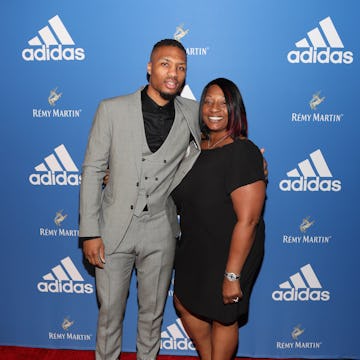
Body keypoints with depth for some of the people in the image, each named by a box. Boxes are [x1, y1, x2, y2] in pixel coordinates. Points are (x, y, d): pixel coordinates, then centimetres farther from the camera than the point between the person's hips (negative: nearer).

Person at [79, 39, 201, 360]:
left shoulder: (193, 113, -1)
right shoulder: (112, 109, -6)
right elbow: (92, 171, -5)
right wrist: (89, 232, -8)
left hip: (160, 232, 2)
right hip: (114, 228, -1)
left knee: (153, 312, 18)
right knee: (110, 309, 15)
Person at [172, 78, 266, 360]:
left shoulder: (243, 153, -24)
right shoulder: (198, 146, 0)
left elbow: (247, 221, -26)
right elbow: (184, 196, 14)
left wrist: (232, 275, -24)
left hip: (229, 253, -8)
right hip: (195, 248, 8)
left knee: (223, 318, 14)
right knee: (184, 304, 22)